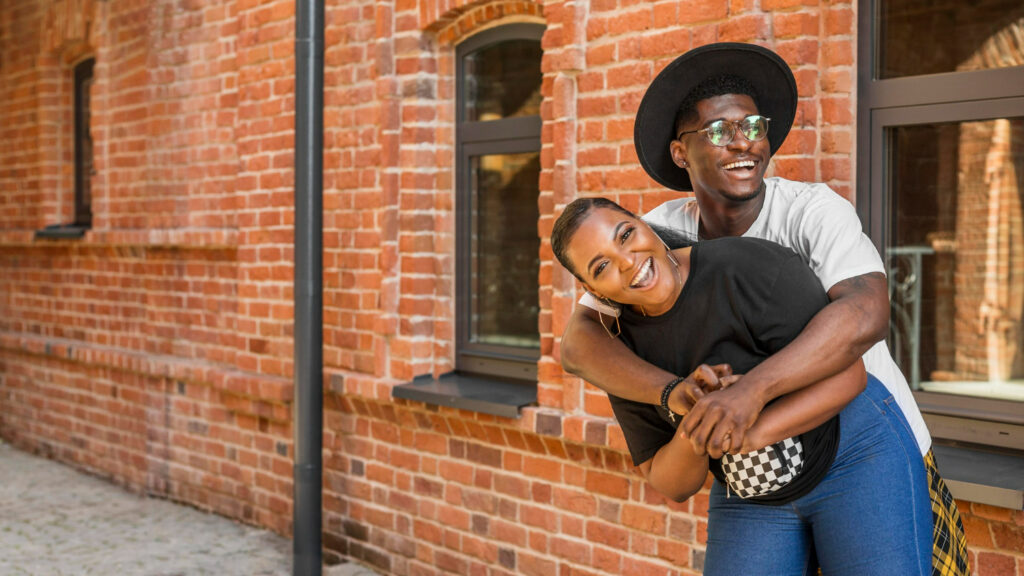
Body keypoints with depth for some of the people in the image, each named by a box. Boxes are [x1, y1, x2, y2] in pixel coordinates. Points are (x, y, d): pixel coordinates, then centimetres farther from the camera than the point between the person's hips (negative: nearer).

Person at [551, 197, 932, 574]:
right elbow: (671, 484, -6)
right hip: (752, 498, 5)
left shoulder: (751, 269, -25)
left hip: (854, 459, -4)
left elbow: (847, 374, -22)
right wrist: (693, 434, -29)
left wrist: (753, 431, -37)